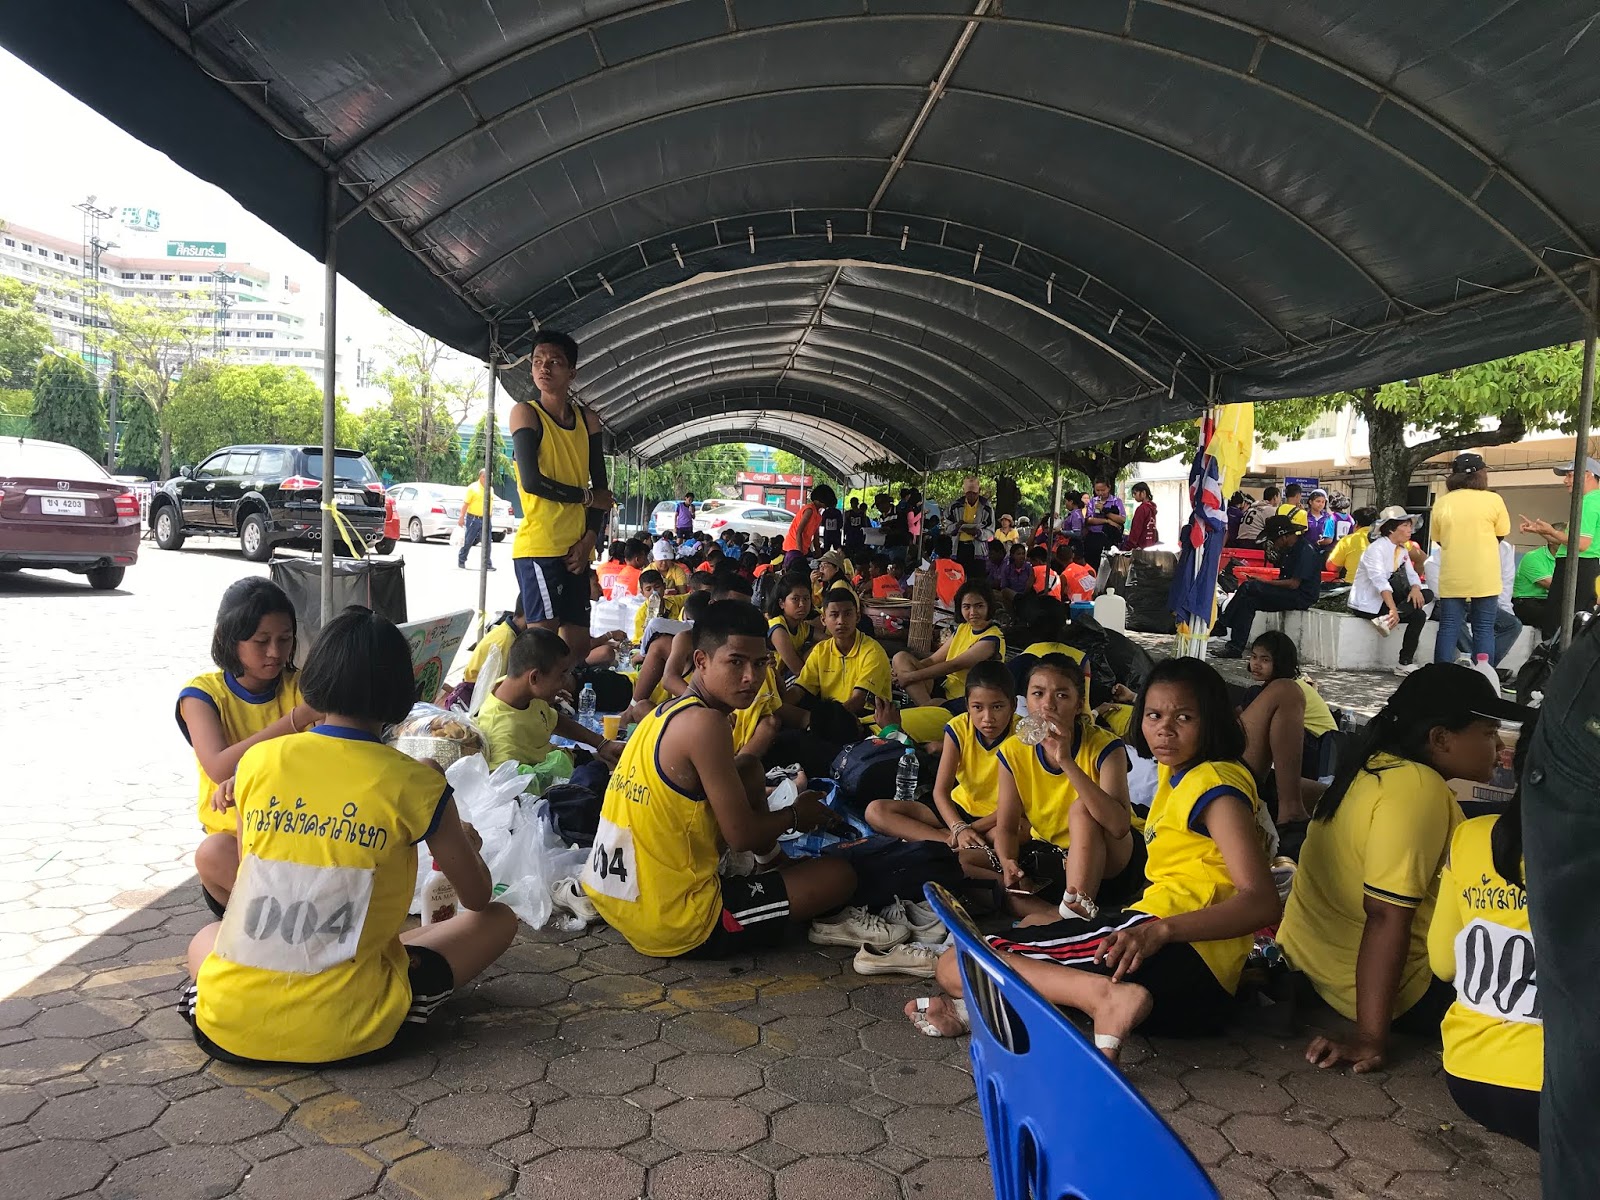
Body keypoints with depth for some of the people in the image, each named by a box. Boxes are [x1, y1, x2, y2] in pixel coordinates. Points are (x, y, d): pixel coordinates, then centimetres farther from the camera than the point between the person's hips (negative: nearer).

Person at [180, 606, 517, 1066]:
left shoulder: (257, 760, -2)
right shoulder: (416, 785, -10)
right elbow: (477, 898, 5)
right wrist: (467, 843, 27)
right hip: (345, 1032, -3)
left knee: (206, 936, 38)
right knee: (498, 920, 11)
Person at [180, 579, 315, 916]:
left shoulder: (299, 687, 0)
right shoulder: (202, 694, -5)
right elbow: (220, 769, -22)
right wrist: (296, 719, -32)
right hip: (231, 833, -1)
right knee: (212, 853, -33)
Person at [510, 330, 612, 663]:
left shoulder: (587, 420, 13)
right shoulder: (525, 412, -3)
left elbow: (600, 488, 12)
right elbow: (531, 481, -15)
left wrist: (589, 539, -2)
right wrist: (586, 497, -4)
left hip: (575, 548, 6)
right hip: (538, 547, -6)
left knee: (579, 643, 8)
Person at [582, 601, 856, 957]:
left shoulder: (665, 713, 6)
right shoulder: (705, 723, -21)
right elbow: (742, 836, -18)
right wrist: (794, 815, 1)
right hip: (672, 930, -9)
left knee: (748, 770, 19)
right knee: (840, 875, -1)